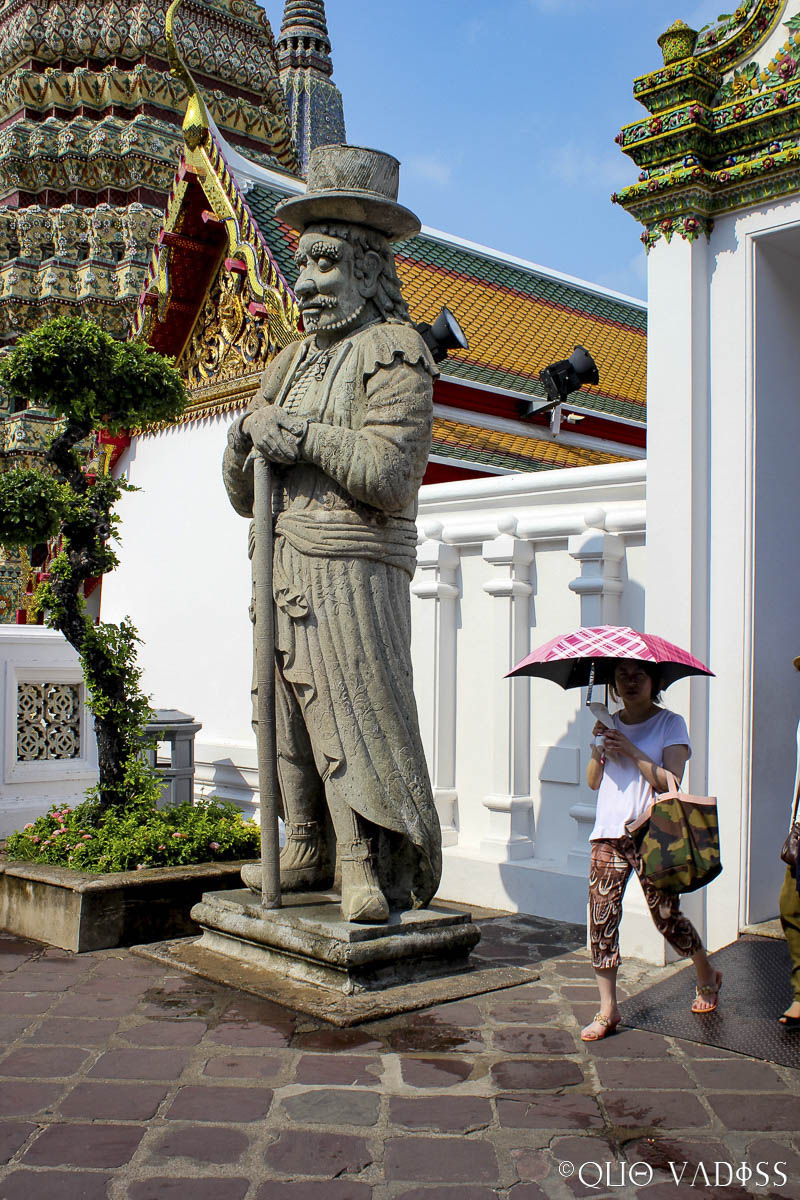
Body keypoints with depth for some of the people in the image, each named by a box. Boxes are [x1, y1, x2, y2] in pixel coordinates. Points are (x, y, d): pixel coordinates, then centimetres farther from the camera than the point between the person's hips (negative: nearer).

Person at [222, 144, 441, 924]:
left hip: (353, 574, -8)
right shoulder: (292, 363, 20)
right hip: (285, 572, 8)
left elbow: (390, 474, -16)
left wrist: (306, 433, -11)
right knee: (291, 716, 11)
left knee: (357, 718, -8)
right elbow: (242, 494, 18)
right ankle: (309, 853, 24)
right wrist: (249, 437, -3)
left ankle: (375, 876, 1)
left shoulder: (395, 352, -2)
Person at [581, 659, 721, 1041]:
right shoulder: (611, 723, 13)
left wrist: (632, 751, -18)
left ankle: (707, 977, 34)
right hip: (609, 834, 4)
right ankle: (607, 1011, 7)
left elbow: (670, 781, -12)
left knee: (666, 917, 4)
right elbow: (593, 782, 9)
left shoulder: (671, 723, -1)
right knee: (602, 917, -3)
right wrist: (598, 748, -7)